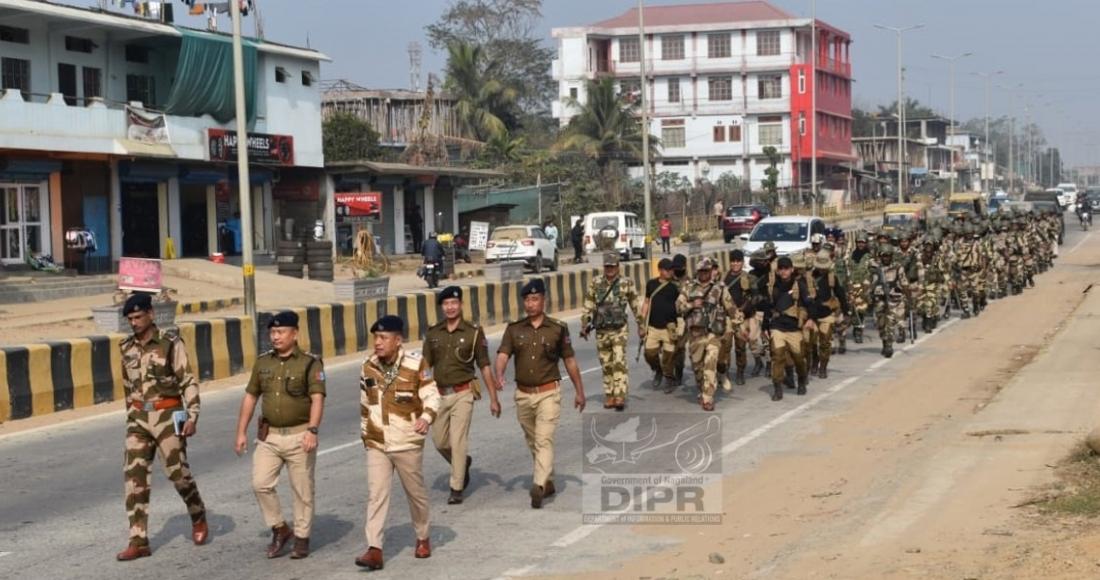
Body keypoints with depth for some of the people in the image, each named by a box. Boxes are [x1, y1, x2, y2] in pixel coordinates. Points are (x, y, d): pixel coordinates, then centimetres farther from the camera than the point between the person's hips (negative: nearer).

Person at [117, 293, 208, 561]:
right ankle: (138, 542, -4)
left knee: (178, 472, 1)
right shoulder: (127, 348, 8)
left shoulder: (171, 343, -9)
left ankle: (199, 519, 29)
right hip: (138, 418, 5)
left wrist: (192, 416, -17)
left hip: (167, 415, -5)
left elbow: (189, 381, -9)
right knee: (134, 475, -5)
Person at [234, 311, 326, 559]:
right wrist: (241, 431, 10)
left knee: (302, 490, 3)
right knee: (260, 484, -5)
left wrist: (312, 430, -29)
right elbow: (250, 397, 15)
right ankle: (279, 529, 13)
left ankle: (301, 538, 16)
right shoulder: (262, 362, 9)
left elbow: (317, 399, -16)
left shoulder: (310, 364, -7)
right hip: (269, 436, 4)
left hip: (299, 436, -4)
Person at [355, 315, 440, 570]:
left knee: (416, 492, 12)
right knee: (376, 495, -8)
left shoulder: (416, 364, -11)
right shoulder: (368, 367, 2)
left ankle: (422, 538, 33)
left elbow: (432, 396, -11)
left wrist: (426, 417, -31)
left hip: (407, 444, -2)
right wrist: (365, 434, 17)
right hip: (376, 445, 3)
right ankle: (374, 550, -11)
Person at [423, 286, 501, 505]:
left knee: (458, 441, -9)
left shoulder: (474, 333, -4)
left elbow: (485, 367, -1)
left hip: (462, 394, -4)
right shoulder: (433, 334, 5)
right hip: (439, 394, 4)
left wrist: (493, 398, -2)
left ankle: (456, 489, 0)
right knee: (440, 442, 10)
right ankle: (463, 463, 39)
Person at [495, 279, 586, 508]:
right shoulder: (514, 329, 4)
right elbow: (503, 354, -9)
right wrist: (499, 375, -30)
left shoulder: (558, 328, -1)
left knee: (544, 440, -16)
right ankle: (548, 482, 31)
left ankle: (539, 486, -25)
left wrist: (579, 391, 10)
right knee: (532, 442, 15)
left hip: (548, 393, -4)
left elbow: (570, 361, 6)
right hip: (523, 394, 4)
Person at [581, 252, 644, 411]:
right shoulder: (595, 283, 3)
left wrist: (641, 326, 8)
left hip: (619, 329, -3)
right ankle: (609, 396, 18)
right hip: (601, 331, 3)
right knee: (606, 365, 9)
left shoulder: (627, 283, -1)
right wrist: (584, 326, 3)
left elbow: (635, 306, 6)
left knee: (619, 363, -14)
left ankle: (620, 397, -18)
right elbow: (588, 307, 7)